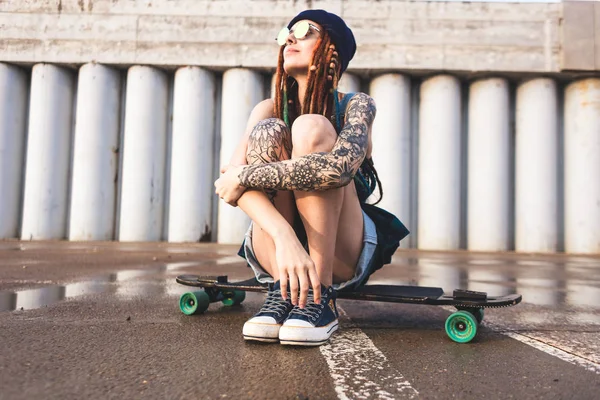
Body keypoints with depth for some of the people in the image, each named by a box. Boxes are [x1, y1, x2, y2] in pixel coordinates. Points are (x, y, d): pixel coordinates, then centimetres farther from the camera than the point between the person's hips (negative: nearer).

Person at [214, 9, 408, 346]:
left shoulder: (356, 105, -4)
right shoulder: (271, 109, 2)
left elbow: (342, 165, -29)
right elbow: (233, 179, -18)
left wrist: (245, 175, -24)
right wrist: (284, 236, -37)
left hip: (342, 256, -2)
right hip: (275, 249, 2)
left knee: (311, 127, -22)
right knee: (267, 132, -19)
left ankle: (321, 300, -26)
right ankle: (281, 293, -23)